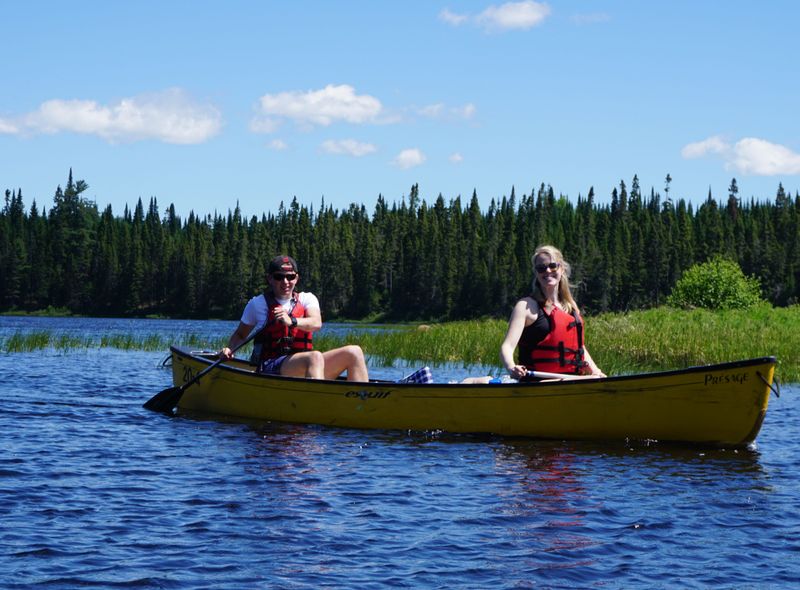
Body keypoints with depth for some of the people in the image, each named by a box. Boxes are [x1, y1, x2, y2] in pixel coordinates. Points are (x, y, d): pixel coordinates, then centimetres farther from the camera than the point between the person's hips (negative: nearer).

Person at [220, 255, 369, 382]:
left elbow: (316, 323, -8)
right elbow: (240, 334, 21)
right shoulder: (258, 304, 9)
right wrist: (229, 349, -1)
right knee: (315, 357, -36)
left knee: (354, 352, -15)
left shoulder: (306, 299, 14)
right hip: (270, 367, -4)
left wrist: (292, 322, -27)